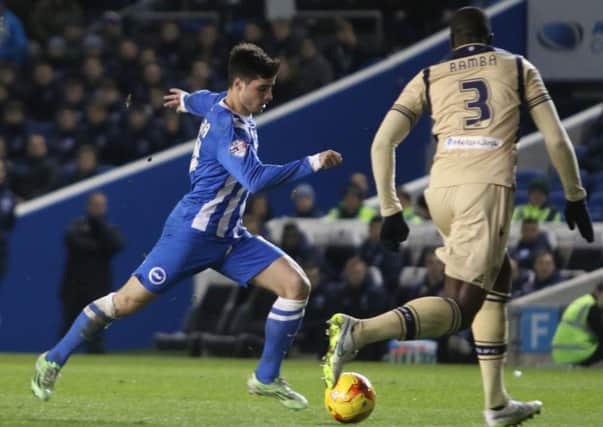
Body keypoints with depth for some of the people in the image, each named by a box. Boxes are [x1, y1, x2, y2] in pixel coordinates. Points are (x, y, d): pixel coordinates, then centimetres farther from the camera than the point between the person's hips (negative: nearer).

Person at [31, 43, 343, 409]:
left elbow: (204, 100, 32)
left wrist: (187, 101, 55)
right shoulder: (226, 127, -22)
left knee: (296, 286, -7)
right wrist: (314, 163, -33)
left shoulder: (223, 105, 6)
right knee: (127, 301, -4)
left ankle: (267, 378, 2)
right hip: (193, 233, -9)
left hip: (229, 237, 9)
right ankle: (54, 361, 14)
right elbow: (256, 178, -35)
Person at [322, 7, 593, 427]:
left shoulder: (428, 78, 21)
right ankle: (361, 330, -35)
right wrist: (575, 197, 22)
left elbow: (382, 144, 11)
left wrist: (390, 210, 15)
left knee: (498, 276, 26)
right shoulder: (517, 68, 17)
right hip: (488, 186, -4)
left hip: (441, 188, 4)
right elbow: (556, 140, 11)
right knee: (460, 308, -10)